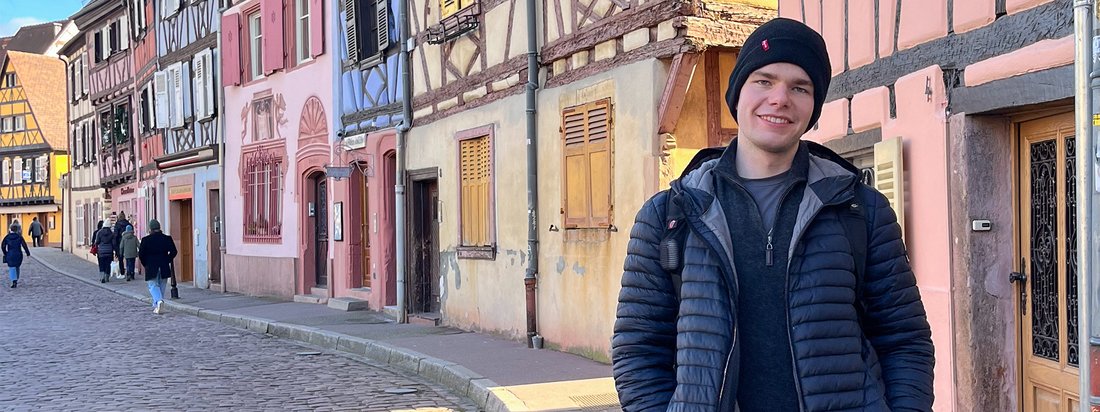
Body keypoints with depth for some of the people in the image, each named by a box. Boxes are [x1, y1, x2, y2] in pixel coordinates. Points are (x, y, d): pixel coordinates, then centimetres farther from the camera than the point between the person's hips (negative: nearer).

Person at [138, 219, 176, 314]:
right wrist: (167, 260, 10)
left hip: (151, 267, -3)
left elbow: (141, 254, -6)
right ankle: (157, 307, 17)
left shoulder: (146, 240, -7)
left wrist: (145, 264, 8)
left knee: (153, 286, 4)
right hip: (164, 268, 3)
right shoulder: (167, 239, -1)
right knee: (161, 287, 13)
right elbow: (173, 252, -2)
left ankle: (159, 300, -22)